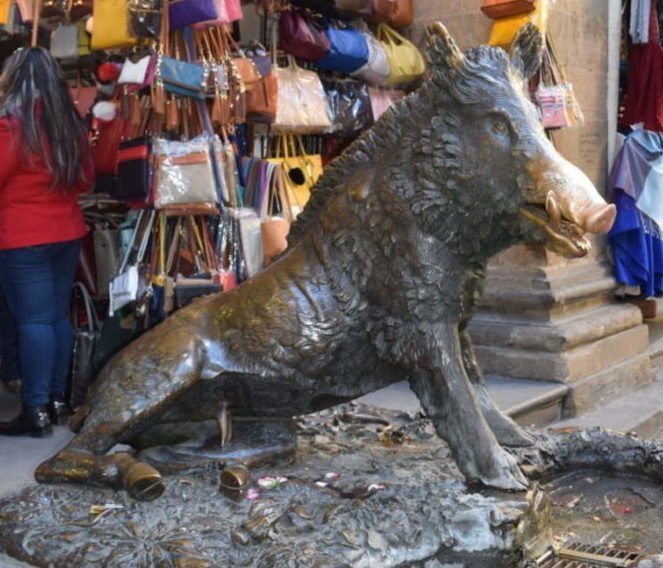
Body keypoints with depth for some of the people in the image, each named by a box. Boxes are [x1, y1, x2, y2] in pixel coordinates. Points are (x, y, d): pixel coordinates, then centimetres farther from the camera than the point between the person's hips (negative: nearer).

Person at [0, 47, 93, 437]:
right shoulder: (71, 124, 7)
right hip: (68, 234, 7)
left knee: (33, 321, -3)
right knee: (59, 316, 12)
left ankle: (36, 411, 1)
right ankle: (58, 400, 21)